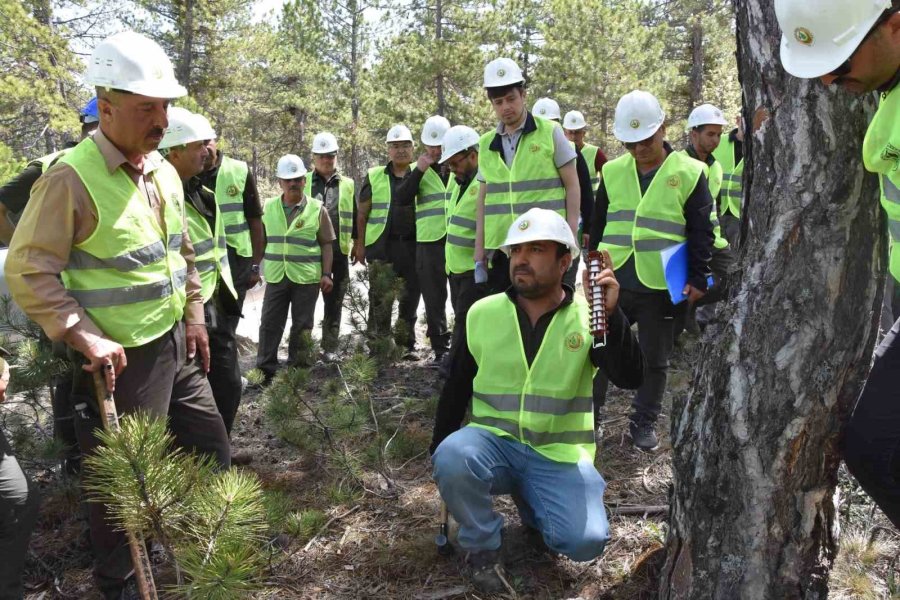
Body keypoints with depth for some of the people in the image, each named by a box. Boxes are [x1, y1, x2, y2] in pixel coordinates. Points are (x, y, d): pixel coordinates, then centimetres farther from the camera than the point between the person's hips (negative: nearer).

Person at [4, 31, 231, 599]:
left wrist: (194, 314, 15)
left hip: (176, 344, 8)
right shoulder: (71, 177, -18)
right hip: (119, 358, -8)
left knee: (212, 450, 19)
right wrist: (84, 334, -25)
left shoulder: (163, 172, 7)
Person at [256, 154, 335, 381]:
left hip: (307, 277, -2)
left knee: (302, 325, 7)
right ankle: (265, 369, 12)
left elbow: (326, 244, 1)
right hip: (275, 277, 2)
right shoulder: (268, 208, 5)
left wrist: (326, 274, -5)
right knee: (269, 323, 4)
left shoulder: (317, 209, -2)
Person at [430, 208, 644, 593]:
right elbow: (456, 389, 7)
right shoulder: (482, 314, -2)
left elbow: (630, 379, -19)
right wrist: (438, 453, 8)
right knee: (453, 457, -32)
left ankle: (531, 506, 16)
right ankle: (482, 547, -3)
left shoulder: (589, 316, -5)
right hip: (494, 441, 0)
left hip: (559, 455, 0)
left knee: (586, 541, -20)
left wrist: (611, 314, -32)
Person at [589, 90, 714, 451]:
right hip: (612, 282, 3)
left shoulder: (688, 173, -4)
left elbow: (701, 233, -2)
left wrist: (698, 279, -6)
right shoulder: (612, 172, 5)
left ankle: (644, 423, 26)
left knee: (654, 359, 11)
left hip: (660, 287, -2)